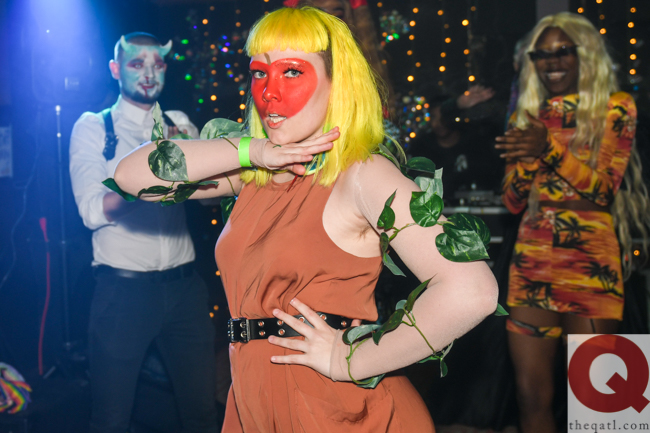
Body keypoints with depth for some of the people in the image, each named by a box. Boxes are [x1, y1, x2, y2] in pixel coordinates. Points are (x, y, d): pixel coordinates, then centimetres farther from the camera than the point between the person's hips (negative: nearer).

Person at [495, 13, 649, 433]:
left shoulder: (615, 107, 5)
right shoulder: (527, 116, 14)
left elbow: (604, 188, -6)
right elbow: (513, 200, 10)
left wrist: (551, 150, -19)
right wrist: (529, 158, -9)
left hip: (591, 264, -3)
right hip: (531, 262, 3)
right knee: (532, 394, 4)